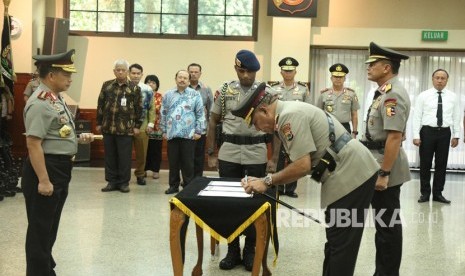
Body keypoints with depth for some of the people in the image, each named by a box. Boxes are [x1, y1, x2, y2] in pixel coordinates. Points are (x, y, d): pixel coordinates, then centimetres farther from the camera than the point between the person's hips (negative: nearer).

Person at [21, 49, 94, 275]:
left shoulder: (56, 99, 12)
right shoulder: (40, 102, -20)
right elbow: (33, 143, -25)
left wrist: (78, 139, 7)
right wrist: (43, 180, -26)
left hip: (60, 170, 10)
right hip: (45, 169, -10)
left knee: (51, 225, 21)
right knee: (40, 227, 2)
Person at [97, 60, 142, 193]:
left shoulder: (134, 88, 1)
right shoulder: (106, 85, 9)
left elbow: (139, 108, 1)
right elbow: (100, 105, 11)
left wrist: (137, 126, -3)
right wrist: (99, 123, 8)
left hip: (126, 129, -3)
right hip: (108, 127, 3)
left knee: (124, 157, 2)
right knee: (110, 156, 8)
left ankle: (124, 182, 13)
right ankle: (111, 181, 18)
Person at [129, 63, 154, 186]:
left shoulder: (147, 90, 5)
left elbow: (151, 108, 7)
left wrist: (151, 123, -1)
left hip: (142, 126, 1)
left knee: (141, 152, 8)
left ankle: (140, 174, 22)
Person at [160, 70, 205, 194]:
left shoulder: (195, 95, 2)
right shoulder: (168, 95, 9)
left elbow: (200, 114, 1)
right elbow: (163, 114, 11)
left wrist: (198, 131, -3)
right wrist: (164, 131, 8)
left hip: (189, 135, -2)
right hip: (172, 134, 2)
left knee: (188, 163, 2)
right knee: (173, 162, 8)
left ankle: (188, 187, 12)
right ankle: (173, 185, 19)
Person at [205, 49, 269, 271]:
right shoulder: (224, 90, 4)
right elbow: (213, 122, 7)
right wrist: (211, 153, 2)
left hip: (257, 155, -1)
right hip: (228, 153, 1)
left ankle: (250, 250, 21)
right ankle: (233, 250, 19)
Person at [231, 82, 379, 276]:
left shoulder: (289, 116, -17)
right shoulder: (289, 112, 16)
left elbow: (303, 166, -22)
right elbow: (302, 164, 16)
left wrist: (267, 181, -10)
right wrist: (265, 181, 7)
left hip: (351, 175, -11)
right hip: (351, 173, 11)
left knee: (340, 244, -3)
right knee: (336, 241, 18)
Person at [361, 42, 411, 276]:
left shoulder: (393, 94, -18)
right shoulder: (386, 92, 14)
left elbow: (394, 137, -25)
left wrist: (384, 174, -25)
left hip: (385, 169, -10)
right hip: (379, 166, 10)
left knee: (387, 224, -1)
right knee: (385, 223, 16)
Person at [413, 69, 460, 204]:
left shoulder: (453, 97, 6)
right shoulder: (423, 96, -1)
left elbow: (456, 117, 7)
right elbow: (417, 116, -3)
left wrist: (456, 135, 2)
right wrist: (416, 136, -9)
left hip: (445, 133, 2)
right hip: (428, 132, -2)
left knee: (441, 164, 7)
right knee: (425, 164, 4)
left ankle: (438, 193, 17)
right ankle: (425, 193, 15)